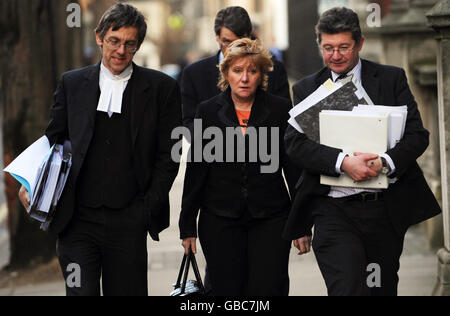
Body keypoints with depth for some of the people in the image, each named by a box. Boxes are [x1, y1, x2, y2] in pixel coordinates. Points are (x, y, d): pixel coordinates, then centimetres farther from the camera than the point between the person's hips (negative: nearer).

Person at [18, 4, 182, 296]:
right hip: (77, 219, 1)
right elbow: (54, 140, 15)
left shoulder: (161, 88, 3)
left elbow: (167, 155, 4)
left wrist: (148, 207, -4)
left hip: (129, 222, -1)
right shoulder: (72, 83, 10)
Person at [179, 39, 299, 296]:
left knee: (268, 290, -8)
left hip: (270, 219, -1)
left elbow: (294, 168, 3)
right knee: (227, 290, 1)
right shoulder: (209, 111, 4)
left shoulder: (281, 110, 2)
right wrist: (188, 226, 5)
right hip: (219, 221, 1)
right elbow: (195, 171, 6)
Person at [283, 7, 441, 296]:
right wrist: (343, 162, -21)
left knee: (383, 289, 12)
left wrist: (385, 162, -20)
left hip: (386, 210, 1)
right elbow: (295, 143, -5)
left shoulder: (391, 79, 7)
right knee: (346, 290, -15)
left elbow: (418, 134, -1)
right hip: (334, 212, -1)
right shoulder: (307, 89, 8)